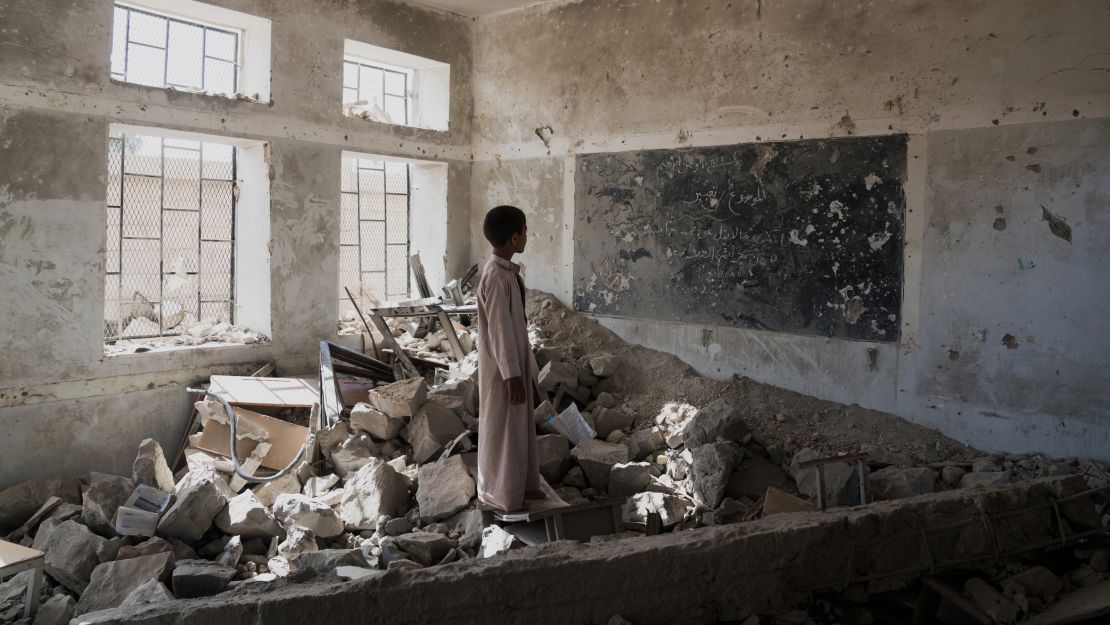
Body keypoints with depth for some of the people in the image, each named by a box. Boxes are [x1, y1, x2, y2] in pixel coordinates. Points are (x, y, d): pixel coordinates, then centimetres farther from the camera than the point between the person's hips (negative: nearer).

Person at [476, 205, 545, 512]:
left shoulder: (506, 271, 8)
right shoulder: (497, 277, -23)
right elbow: (500, 329, -23)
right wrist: (511, 374, -21)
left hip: (514, 360, 10)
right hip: (502, 366, -10)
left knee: (520, 424, 18)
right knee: (501, 428, 3)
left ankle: (521, 484, 31)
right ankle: (499, 493, 16)